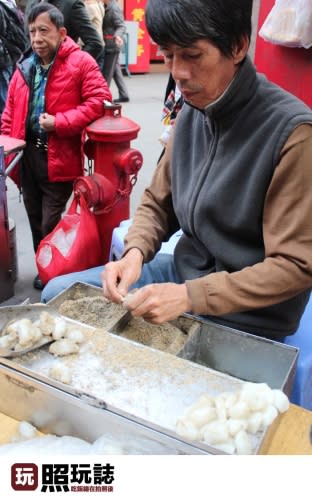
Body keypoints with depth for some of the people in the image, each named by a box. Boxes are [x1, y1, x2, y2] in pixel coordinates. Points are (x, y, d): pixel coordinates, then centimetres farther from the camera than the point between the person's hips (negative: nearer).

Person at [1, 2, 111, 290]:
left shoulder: (80, 62, -4)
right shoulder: (24, 68, 12)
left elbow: (100, 100, -13)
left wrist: (59, 122, -17)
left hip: (59, 157, -6)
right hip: (26, 155, 6)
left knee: (51, 223, -1)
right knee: (35, 220, 15)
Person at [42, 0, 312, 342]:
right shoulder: (191, 112, -1)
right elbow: (158, 202, 8)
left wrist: (189, 296, -25)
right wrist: (135, 252, -12)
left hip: (245, 318, -6)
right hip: (184, 271, 6)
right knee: (58, 293, 6)